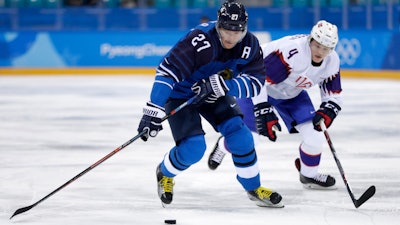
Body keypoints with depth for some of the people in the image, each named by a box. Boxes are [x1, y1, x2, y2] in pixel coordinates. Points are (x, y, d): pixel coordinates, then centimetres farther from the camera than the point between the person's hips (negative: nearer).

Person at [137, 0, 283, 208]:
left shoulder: (250, 45, -18)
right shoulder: (199, 40, -37)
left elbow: (256, 81, -21)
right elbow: (167, 71, -39)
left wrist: (224, 85, -38)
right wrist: (153, 112, -44)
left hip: (214, 95, 5)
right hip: (180, 94, -5)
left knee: (239, 134, -9)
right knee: (193, 147, -17)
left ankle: (254, 189, 9)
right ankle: (165, 174, 16)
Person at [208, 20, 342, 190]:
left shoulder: (332, 61, -15)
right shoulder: (290, 52, -39)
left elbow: (334, 97, -3)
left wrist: (326, 113, -24)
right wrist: (263, 112, -39)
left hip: (292, 93, 6)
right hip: (258, 87, -6)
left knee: (314, 132, -7)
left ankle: (309, 175, 18)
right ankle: (223, 146, 30)